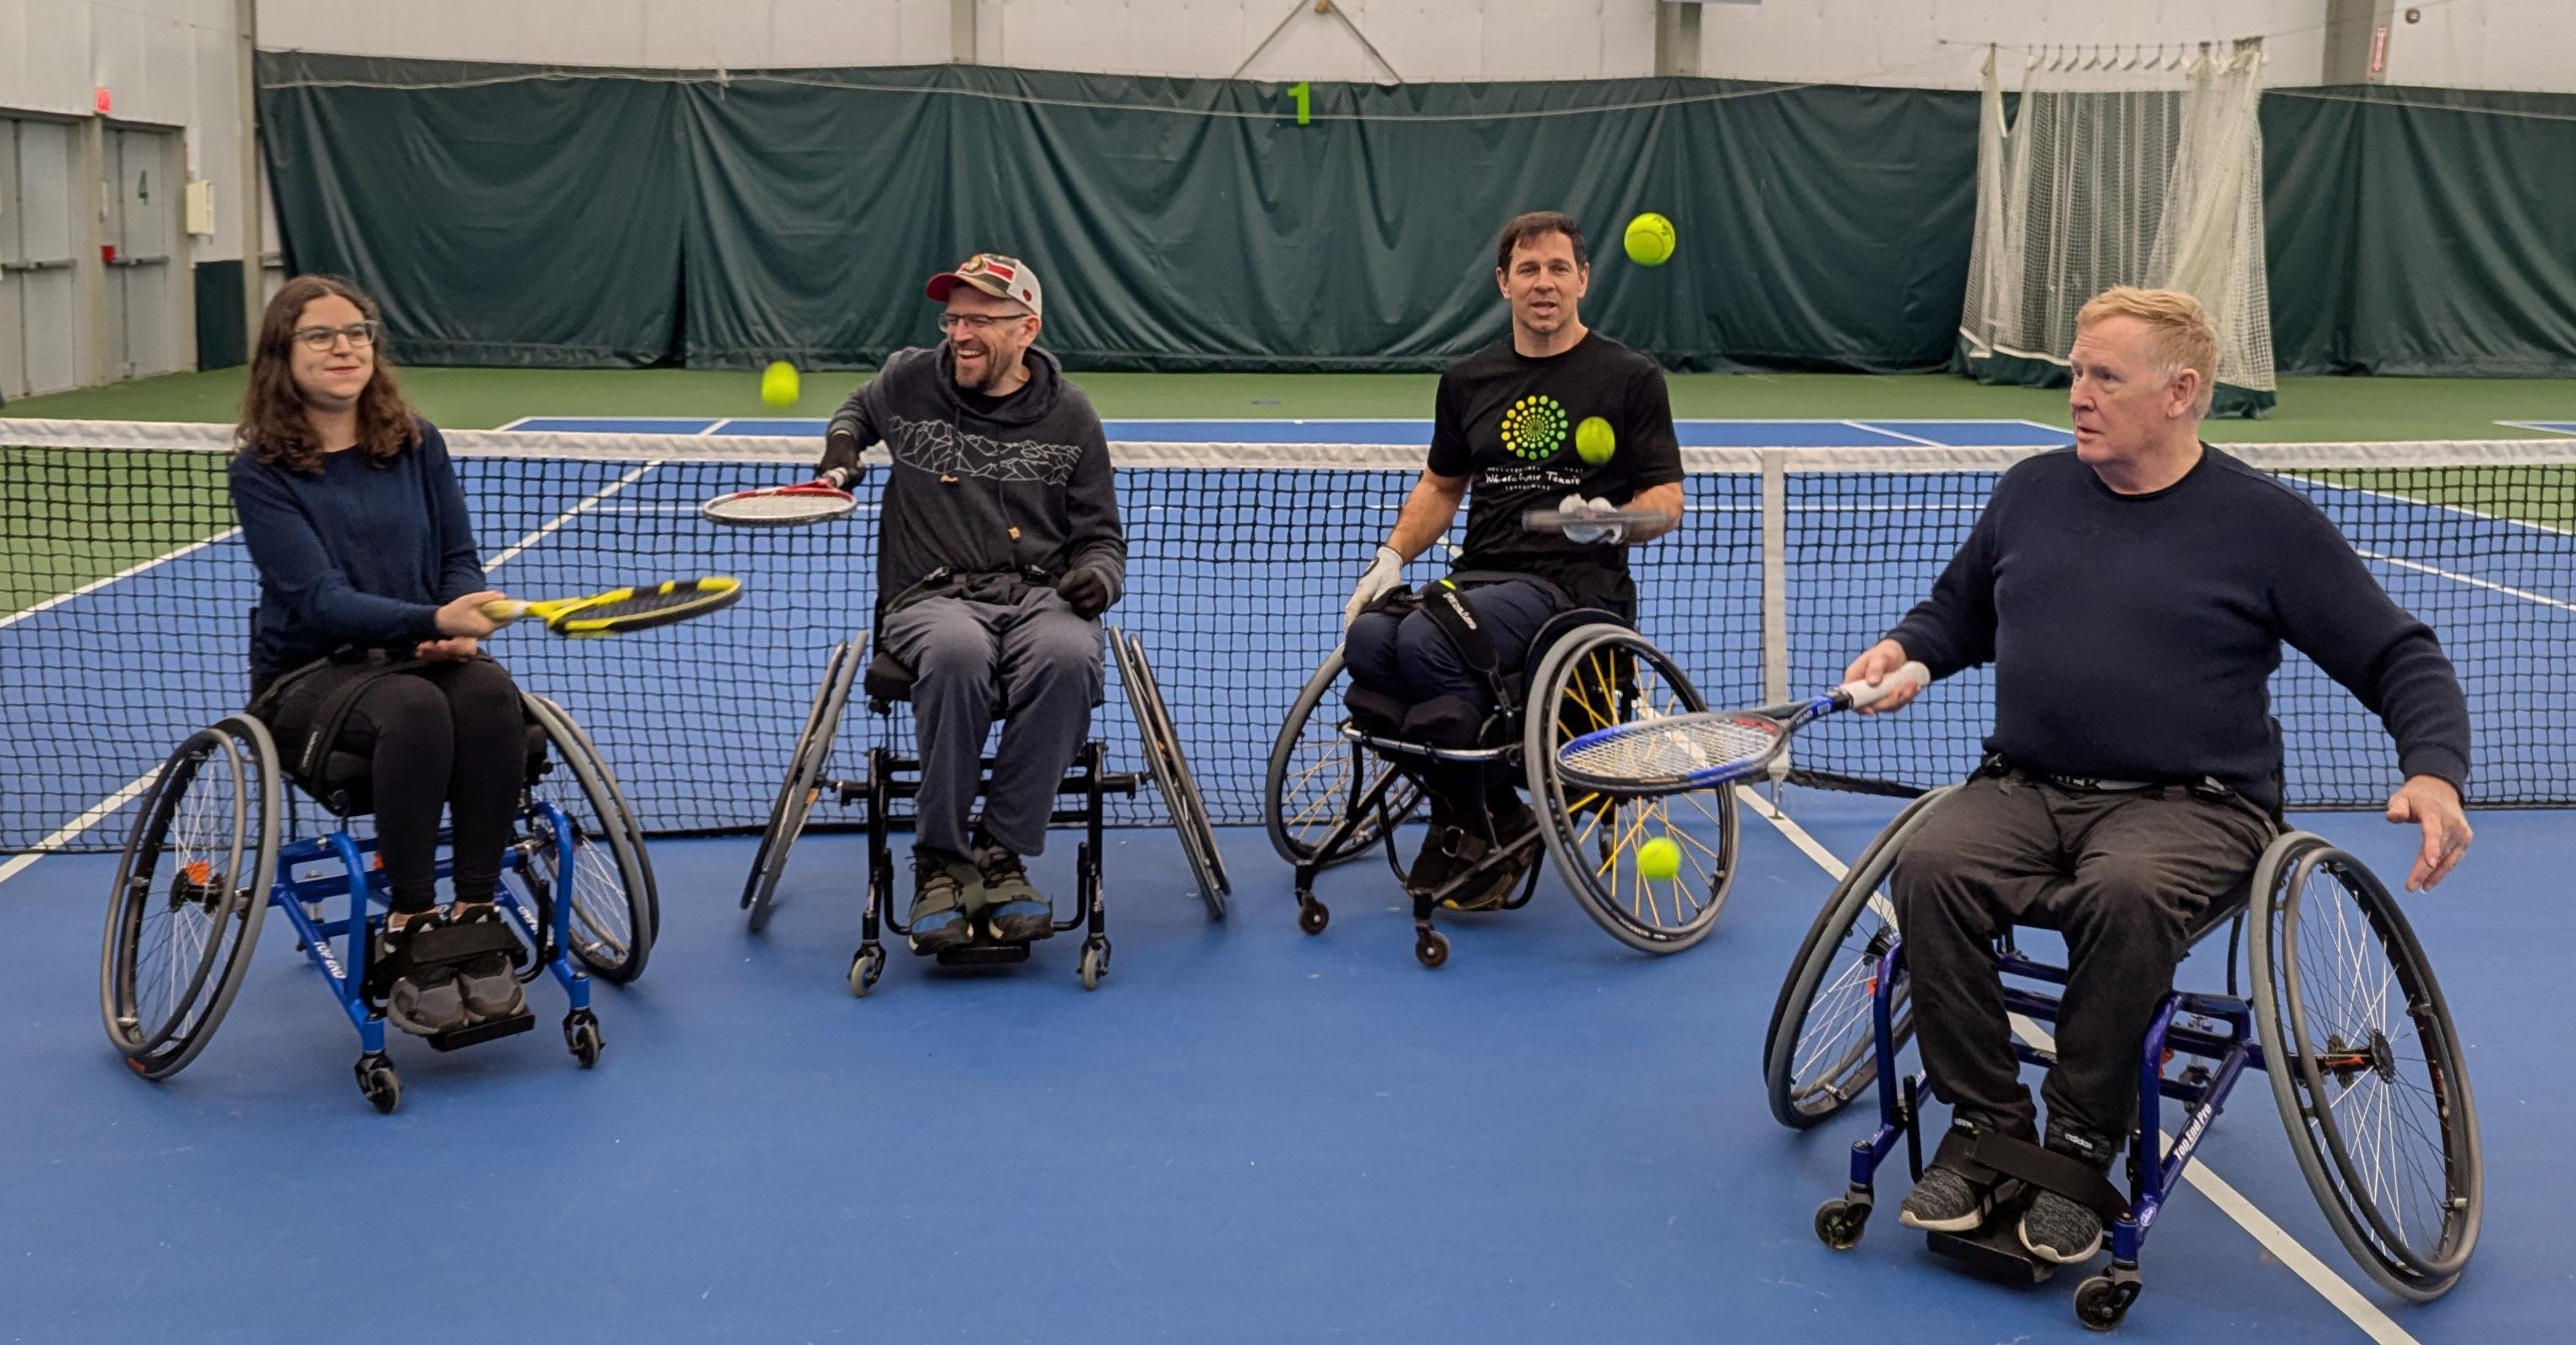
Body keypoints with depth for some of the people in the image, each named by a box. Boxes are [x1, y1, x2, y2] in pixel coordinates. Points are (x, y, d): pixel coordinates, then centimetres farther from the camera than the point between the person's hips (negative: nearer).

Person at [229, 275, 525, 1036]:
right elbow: (321, 598, -16)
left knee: (490, 695, -32)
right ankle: (408, 935, -26)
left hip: (420, 657, 4)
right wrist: (436, 620, -33)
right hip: (310, 677, -3)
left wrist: (463, 626, -14)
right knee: (415, 708, -37)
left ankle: (475, 923, -25)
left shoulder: (417, 446, 8)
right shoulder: (261, 473, -6)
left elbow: (459, 558, 10)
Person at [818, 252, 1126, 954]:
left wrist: (1098, 576, -9)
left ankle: (1001, 855, -22)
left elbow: (1101, 536, 13)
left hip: (1040, 593, 1)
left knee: (1068, 655, -37)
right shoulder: (907, 383, 8)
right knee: (957, 653, -39)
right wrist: (842, 440, 12)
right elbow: (860, 408, 34)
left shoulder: (1069, 415, 7)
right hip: (933, 595, -1)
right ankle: (939, 864, -24)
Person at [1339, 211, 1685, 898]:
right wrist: (1392, 556, 12)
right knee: (1368, 640, -27)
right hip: (1478, 577, 5)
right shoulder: (1467, 381, 17)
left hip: (1575, 582, -5)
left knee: (1425, 640, -32)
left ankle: (1470, 822, -10)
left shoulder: (1630, 377, 4)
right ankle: (1495, 812, -11)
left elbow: (1666, 501, 4)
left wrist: (1613, 523, -19)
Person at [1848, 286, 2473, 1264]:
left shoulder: (2266, 522, 2)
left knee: (2125, 892, -38)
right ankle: (1987, 1128, -16)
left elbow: (2402, 659, 4)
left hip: (2188, 807, -4)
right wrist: (1904, 650, 6)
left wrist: (2433, 771, -14)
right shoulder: (2030, 493, 13)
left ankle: (2084, 1151, -20)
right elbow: (1958, 611, 29)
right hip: (2023, 790, 4)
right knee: (1931, 866, -28)